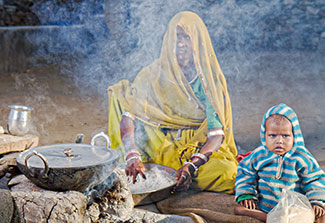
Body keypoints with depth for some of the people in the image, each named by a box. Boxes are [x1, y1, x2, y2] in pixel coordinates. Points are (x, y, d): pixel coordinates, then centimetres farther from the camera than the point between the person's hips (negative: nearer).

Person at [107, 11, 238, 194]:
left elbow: (218, 134, -11)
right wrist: (132, 158, -34)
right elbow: (128, 118, -15)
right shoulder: (153, 75, -4)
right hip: (163, 149, 0)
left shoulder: (212, 78, -3)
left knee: (226, 171, -30)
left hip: (203, 151, 0)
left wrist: (192, 165, -29)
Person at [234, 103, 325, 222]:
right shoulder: (259, 155, -3)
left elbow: (315, 180, -1)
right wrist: (246, 195, -5)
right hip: (262, 205, 2)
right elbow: (245, 173, 7)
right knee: (239, 208, -21)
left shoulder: (302, 158, -8)